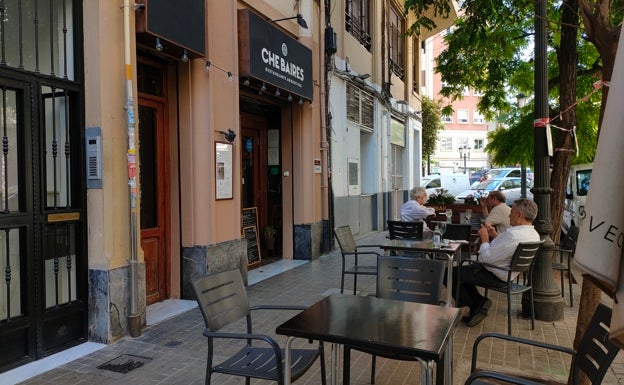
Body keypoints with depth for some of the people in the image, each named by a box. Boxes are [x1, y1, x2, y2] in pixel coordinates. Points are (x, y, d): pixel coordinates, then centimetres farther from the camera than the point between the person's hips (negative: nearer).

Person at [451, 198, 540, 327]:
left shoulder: (513, 234, -32)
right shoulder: (533, 234, 1)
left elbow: (487, 257, -27)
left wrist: (485, 238, -12)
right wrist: (495, 236, 6)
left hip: (496, 276, -10)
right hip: (509, 273, 10)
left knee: (451, 273, -2)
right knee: (465, 268, 25)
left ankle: (476, 303, 11)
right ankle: (479, 303, 18)